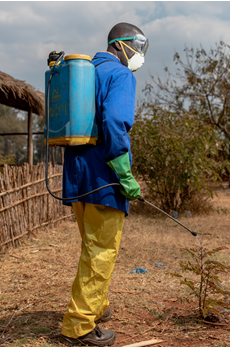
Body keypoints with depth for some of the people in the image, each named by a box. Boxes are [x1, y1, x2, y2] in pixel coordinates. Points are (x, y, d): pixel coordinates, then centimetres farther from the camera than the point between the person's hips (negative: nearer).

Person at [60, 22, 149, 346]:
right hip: (103, 176, -9)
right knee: (102, 251, 0)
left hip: (76, 174, 9)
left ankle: (97, 306, 35)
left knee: (93, 246, 21)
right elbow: (114, 123, -23)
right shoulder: (121, 75, -6)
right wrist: (126, 176, -21)